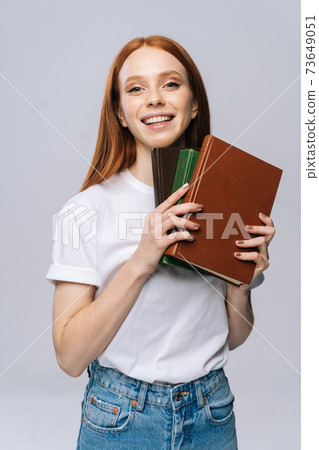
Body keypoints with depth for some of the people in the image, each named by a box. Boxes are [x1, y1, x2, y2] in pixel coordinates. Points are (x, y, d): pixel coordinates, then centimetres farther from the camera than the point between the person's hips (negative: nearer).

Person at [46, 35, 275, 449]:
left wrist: (242, 283, -15)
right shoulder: (88, 209, -14)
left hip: (212, 415, 3)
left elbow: (234, 337, 5)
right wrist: (141, 262, -27)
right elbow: (70, 356, -17)